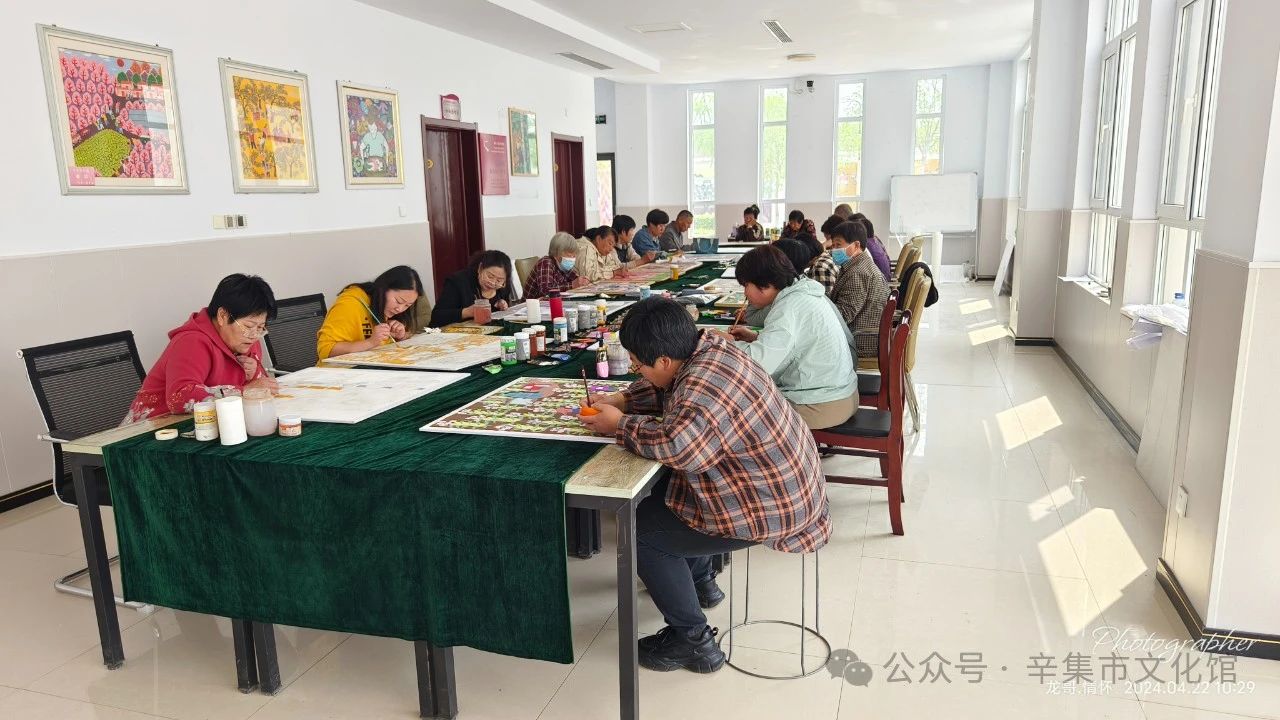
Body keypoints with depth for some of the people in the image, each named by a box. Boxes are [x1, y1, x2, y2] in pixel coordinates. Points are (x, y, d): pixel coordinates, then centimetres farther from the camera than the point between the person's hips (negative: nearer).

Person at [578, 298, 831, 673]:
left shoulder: (704, 395, -32)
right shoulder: (708, 346, -3)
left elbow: (673, 444, -47)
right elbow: (665, 389, 15)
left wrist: (618, 425, -27)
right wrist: (620, 400, 1)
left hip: (770, 508, -10)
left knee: (639, 529, -4)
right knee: (658, 491, 24)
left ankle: (692, 641, 7)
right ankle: (701, 582, 41)